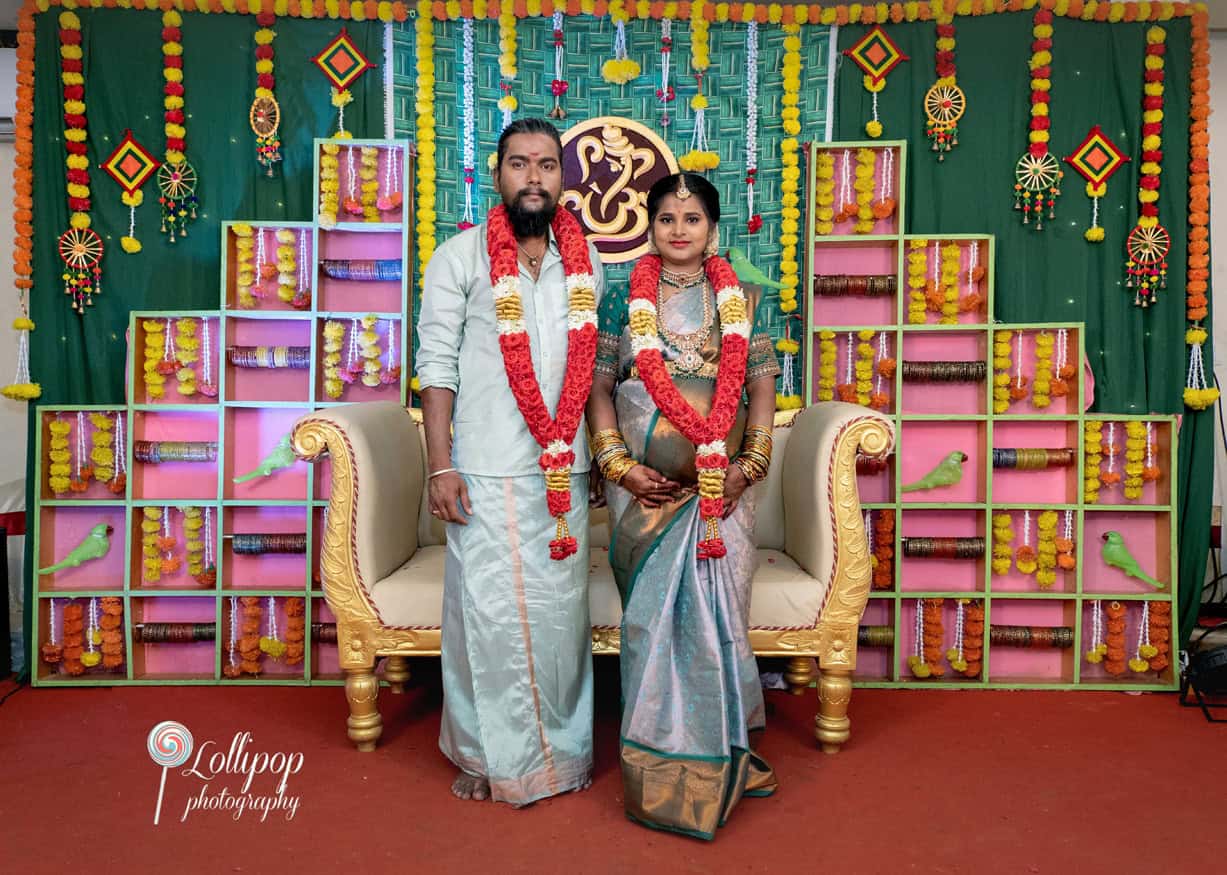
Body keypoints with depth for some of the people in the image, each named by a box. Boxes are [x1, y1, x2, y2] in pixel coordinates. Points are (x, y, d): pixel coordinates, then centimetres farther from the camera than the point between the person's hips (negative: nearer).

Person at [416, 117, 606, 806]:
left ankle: (564, 746, 29)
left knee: (563, 610, 11)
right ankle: (488, 754, 24)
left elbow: (593, 365, 14)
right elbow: (437, 365, -3)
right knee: (488, 613, 4)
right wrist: (441, 466, -10)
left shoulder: (586, 261, 11)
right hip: (487, 473, -3)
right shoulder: (461, 257, -1)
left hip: (564, 471, 3)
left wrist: (605, 453, 9)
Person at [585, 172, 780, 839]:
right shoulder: (624, 298, 4)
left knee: (717, 610, 4)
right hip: (643, 484, -1)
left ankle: (718, 749, 24)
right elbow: (599, 388, 1)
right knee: (653, 614, 5)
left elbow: (762, 388, 6)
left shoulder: (738, 299, 7)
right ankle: (663, 756, 22)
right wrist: (621, 466, -8)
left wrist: (749, 465, -5)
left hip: (721, 484, 1)